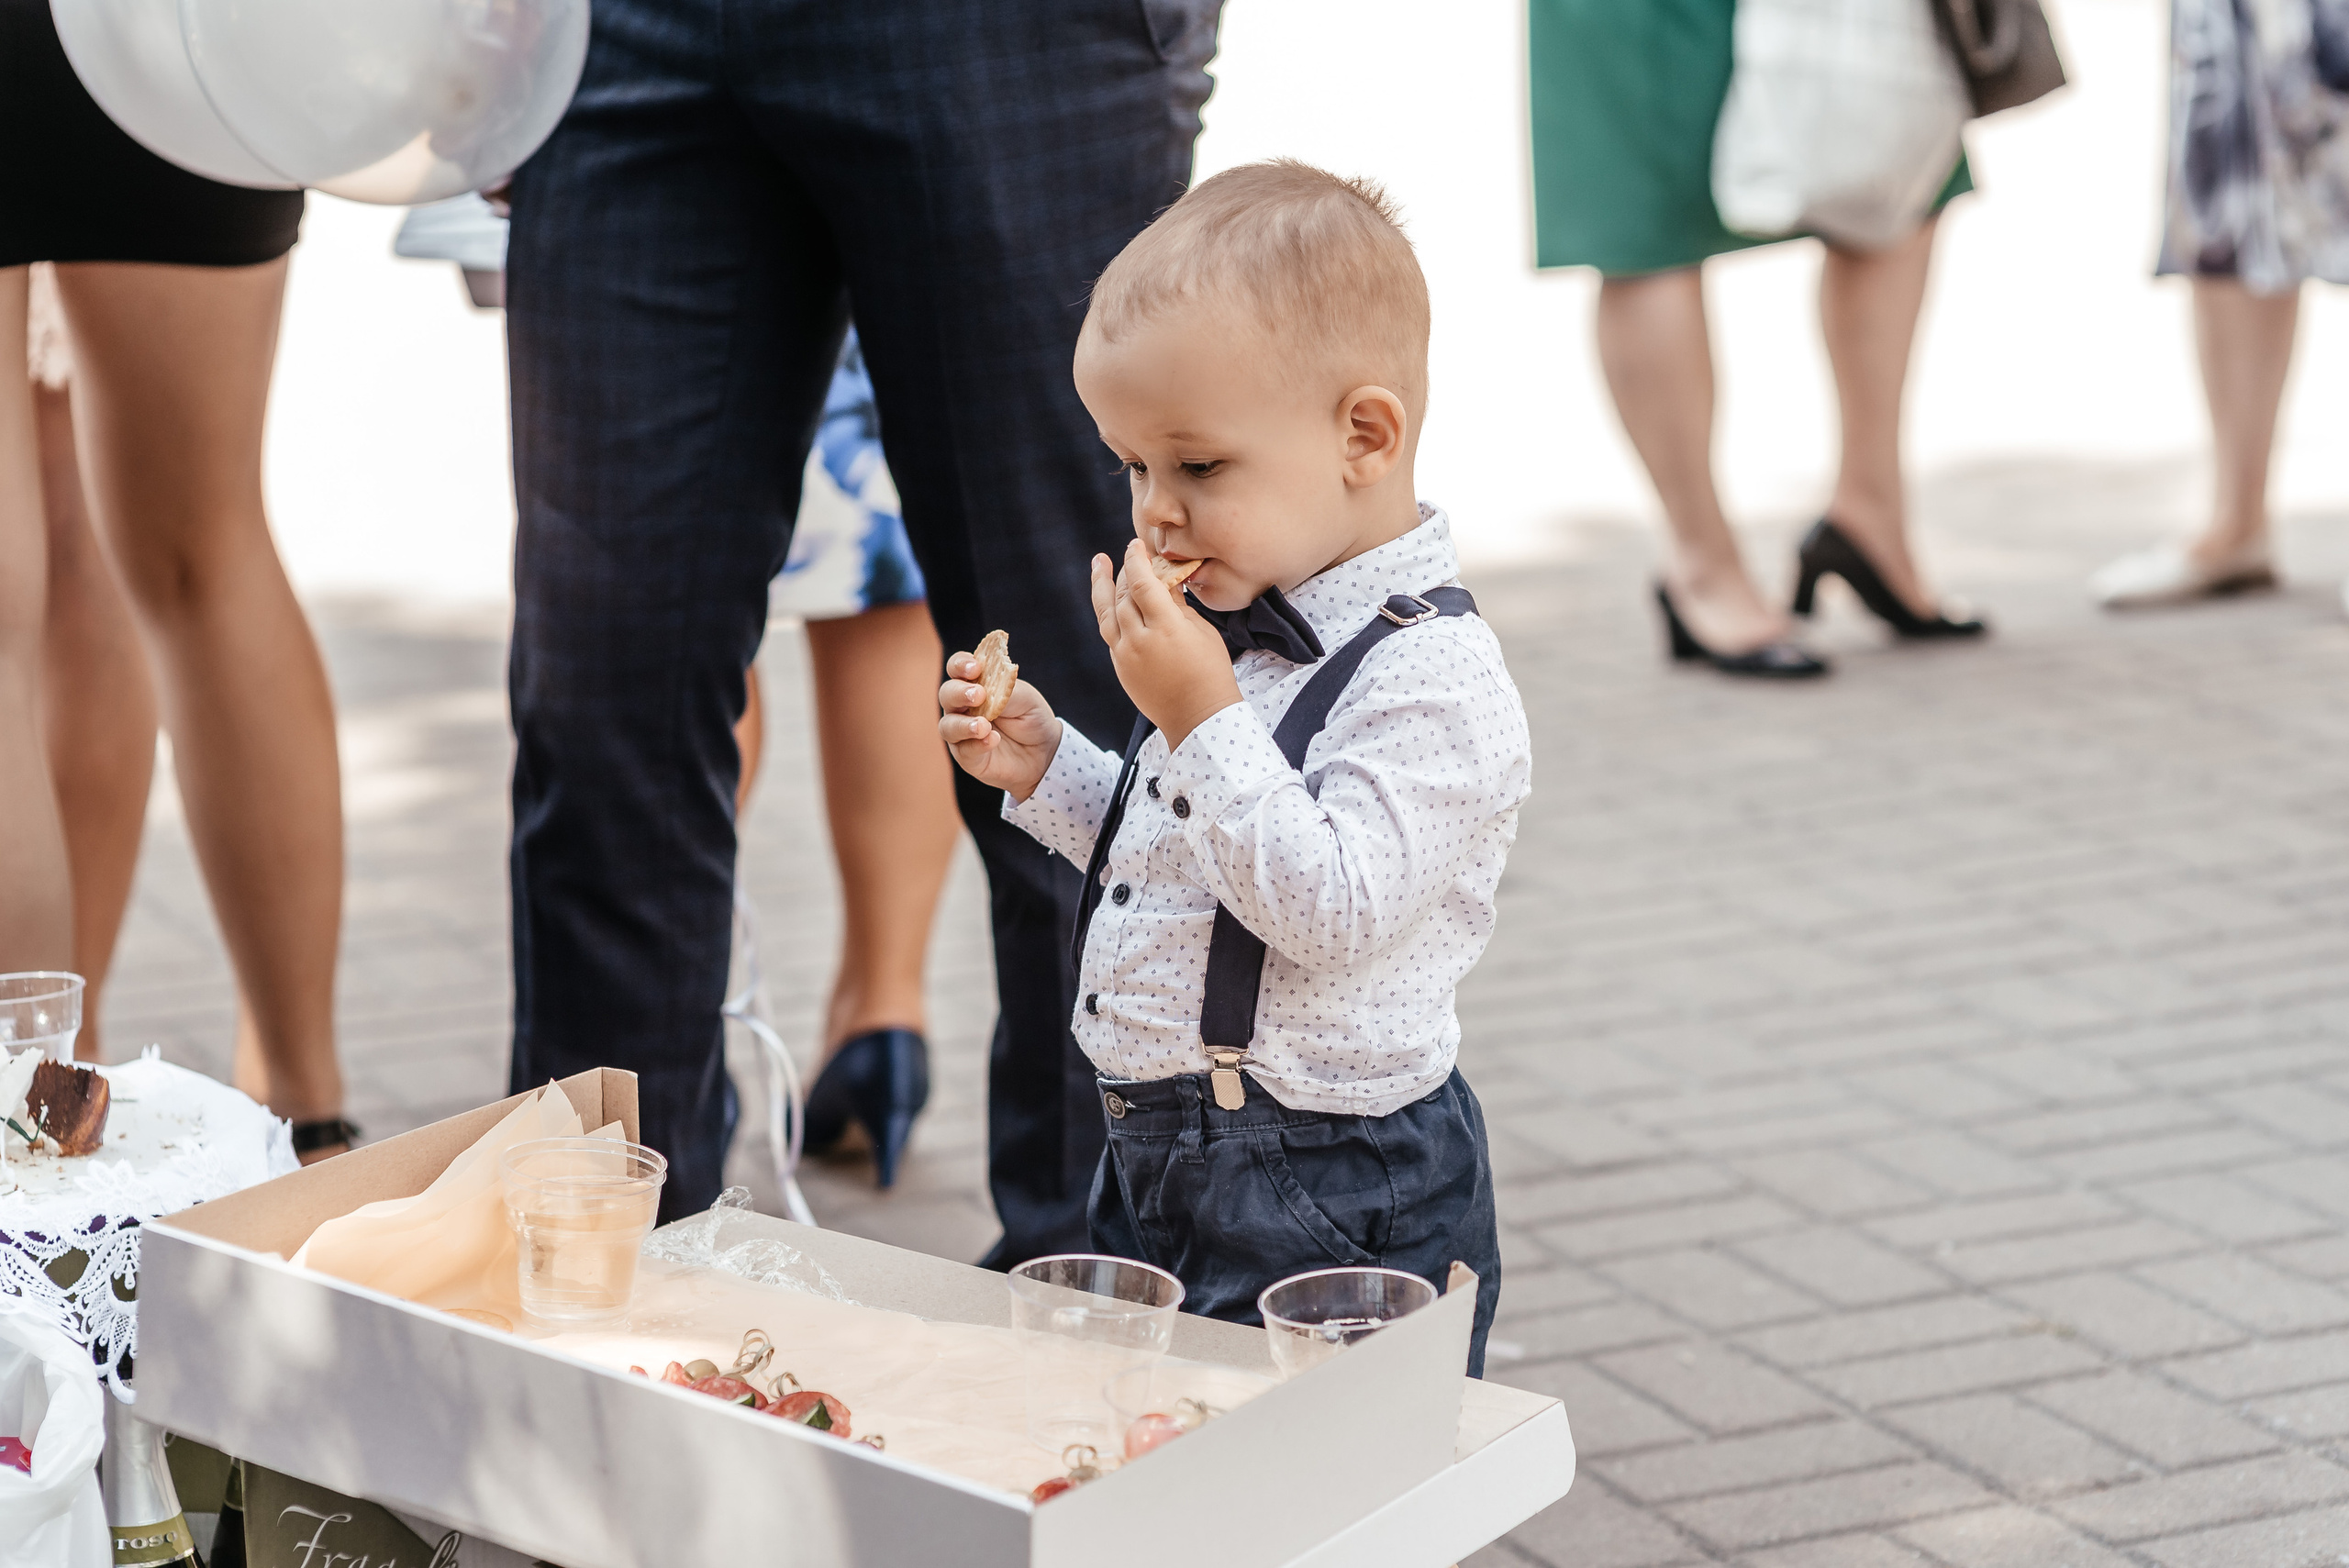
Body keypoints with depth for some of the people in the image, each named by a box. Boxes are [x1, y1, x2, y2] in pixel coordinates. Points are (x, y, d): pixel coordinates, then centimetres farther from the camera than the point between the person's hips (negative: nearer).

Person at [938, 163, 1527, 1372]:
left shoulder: (1433, 681, -19)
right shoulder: (1241, 629, 9)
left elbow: (1328, 909, -29)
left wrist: (1203, 720, -29)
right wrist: (1045, 768, 6)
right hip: (1156, 1164, 9)